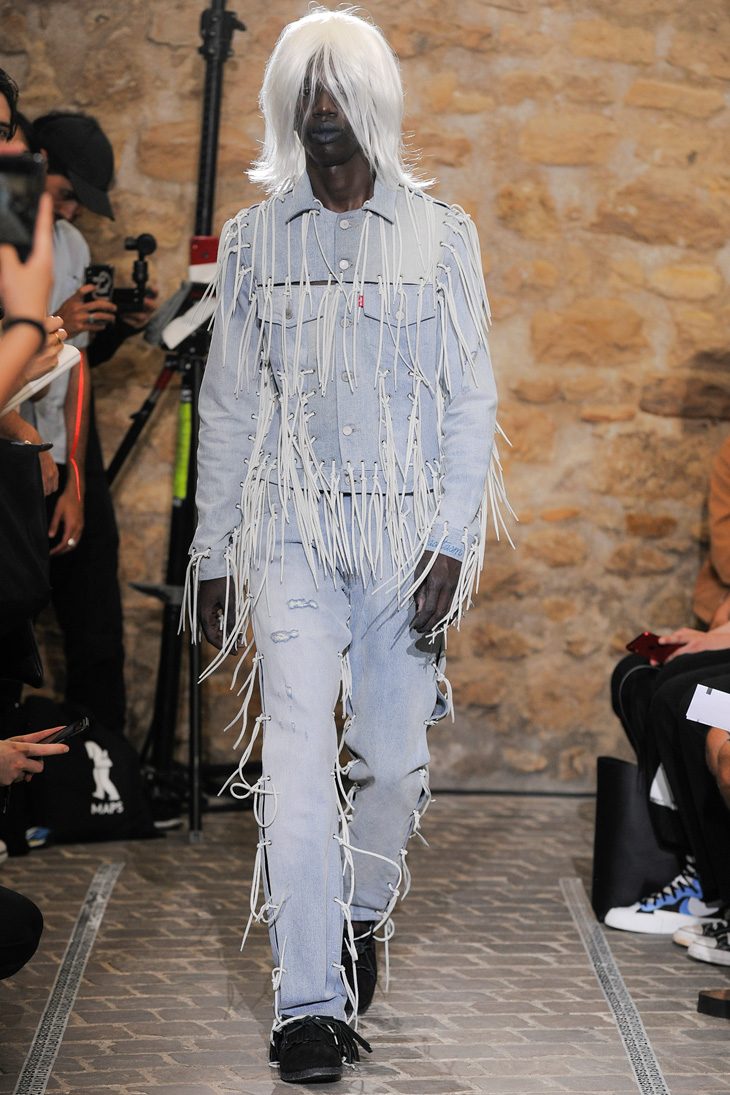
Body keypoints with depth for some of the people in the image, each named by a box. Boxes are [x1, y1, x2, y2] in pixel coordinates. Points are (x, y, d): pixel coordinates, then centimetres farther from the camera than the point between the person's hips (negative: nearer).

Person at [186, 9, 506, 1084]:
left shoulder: (441, 236, 2)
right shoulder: (255, 239, 6)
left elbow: (472, 399, 2)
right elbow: (228, 405, 9)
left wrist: (451, 543, -7)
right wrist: (213, 553, 7)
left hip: (408, 529, 0)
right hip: (295, 530, 0)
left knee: (395, 754, 3)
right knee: (297, 761, -10)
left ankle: (363, 916, 32)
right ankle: (311, 1003, -6)